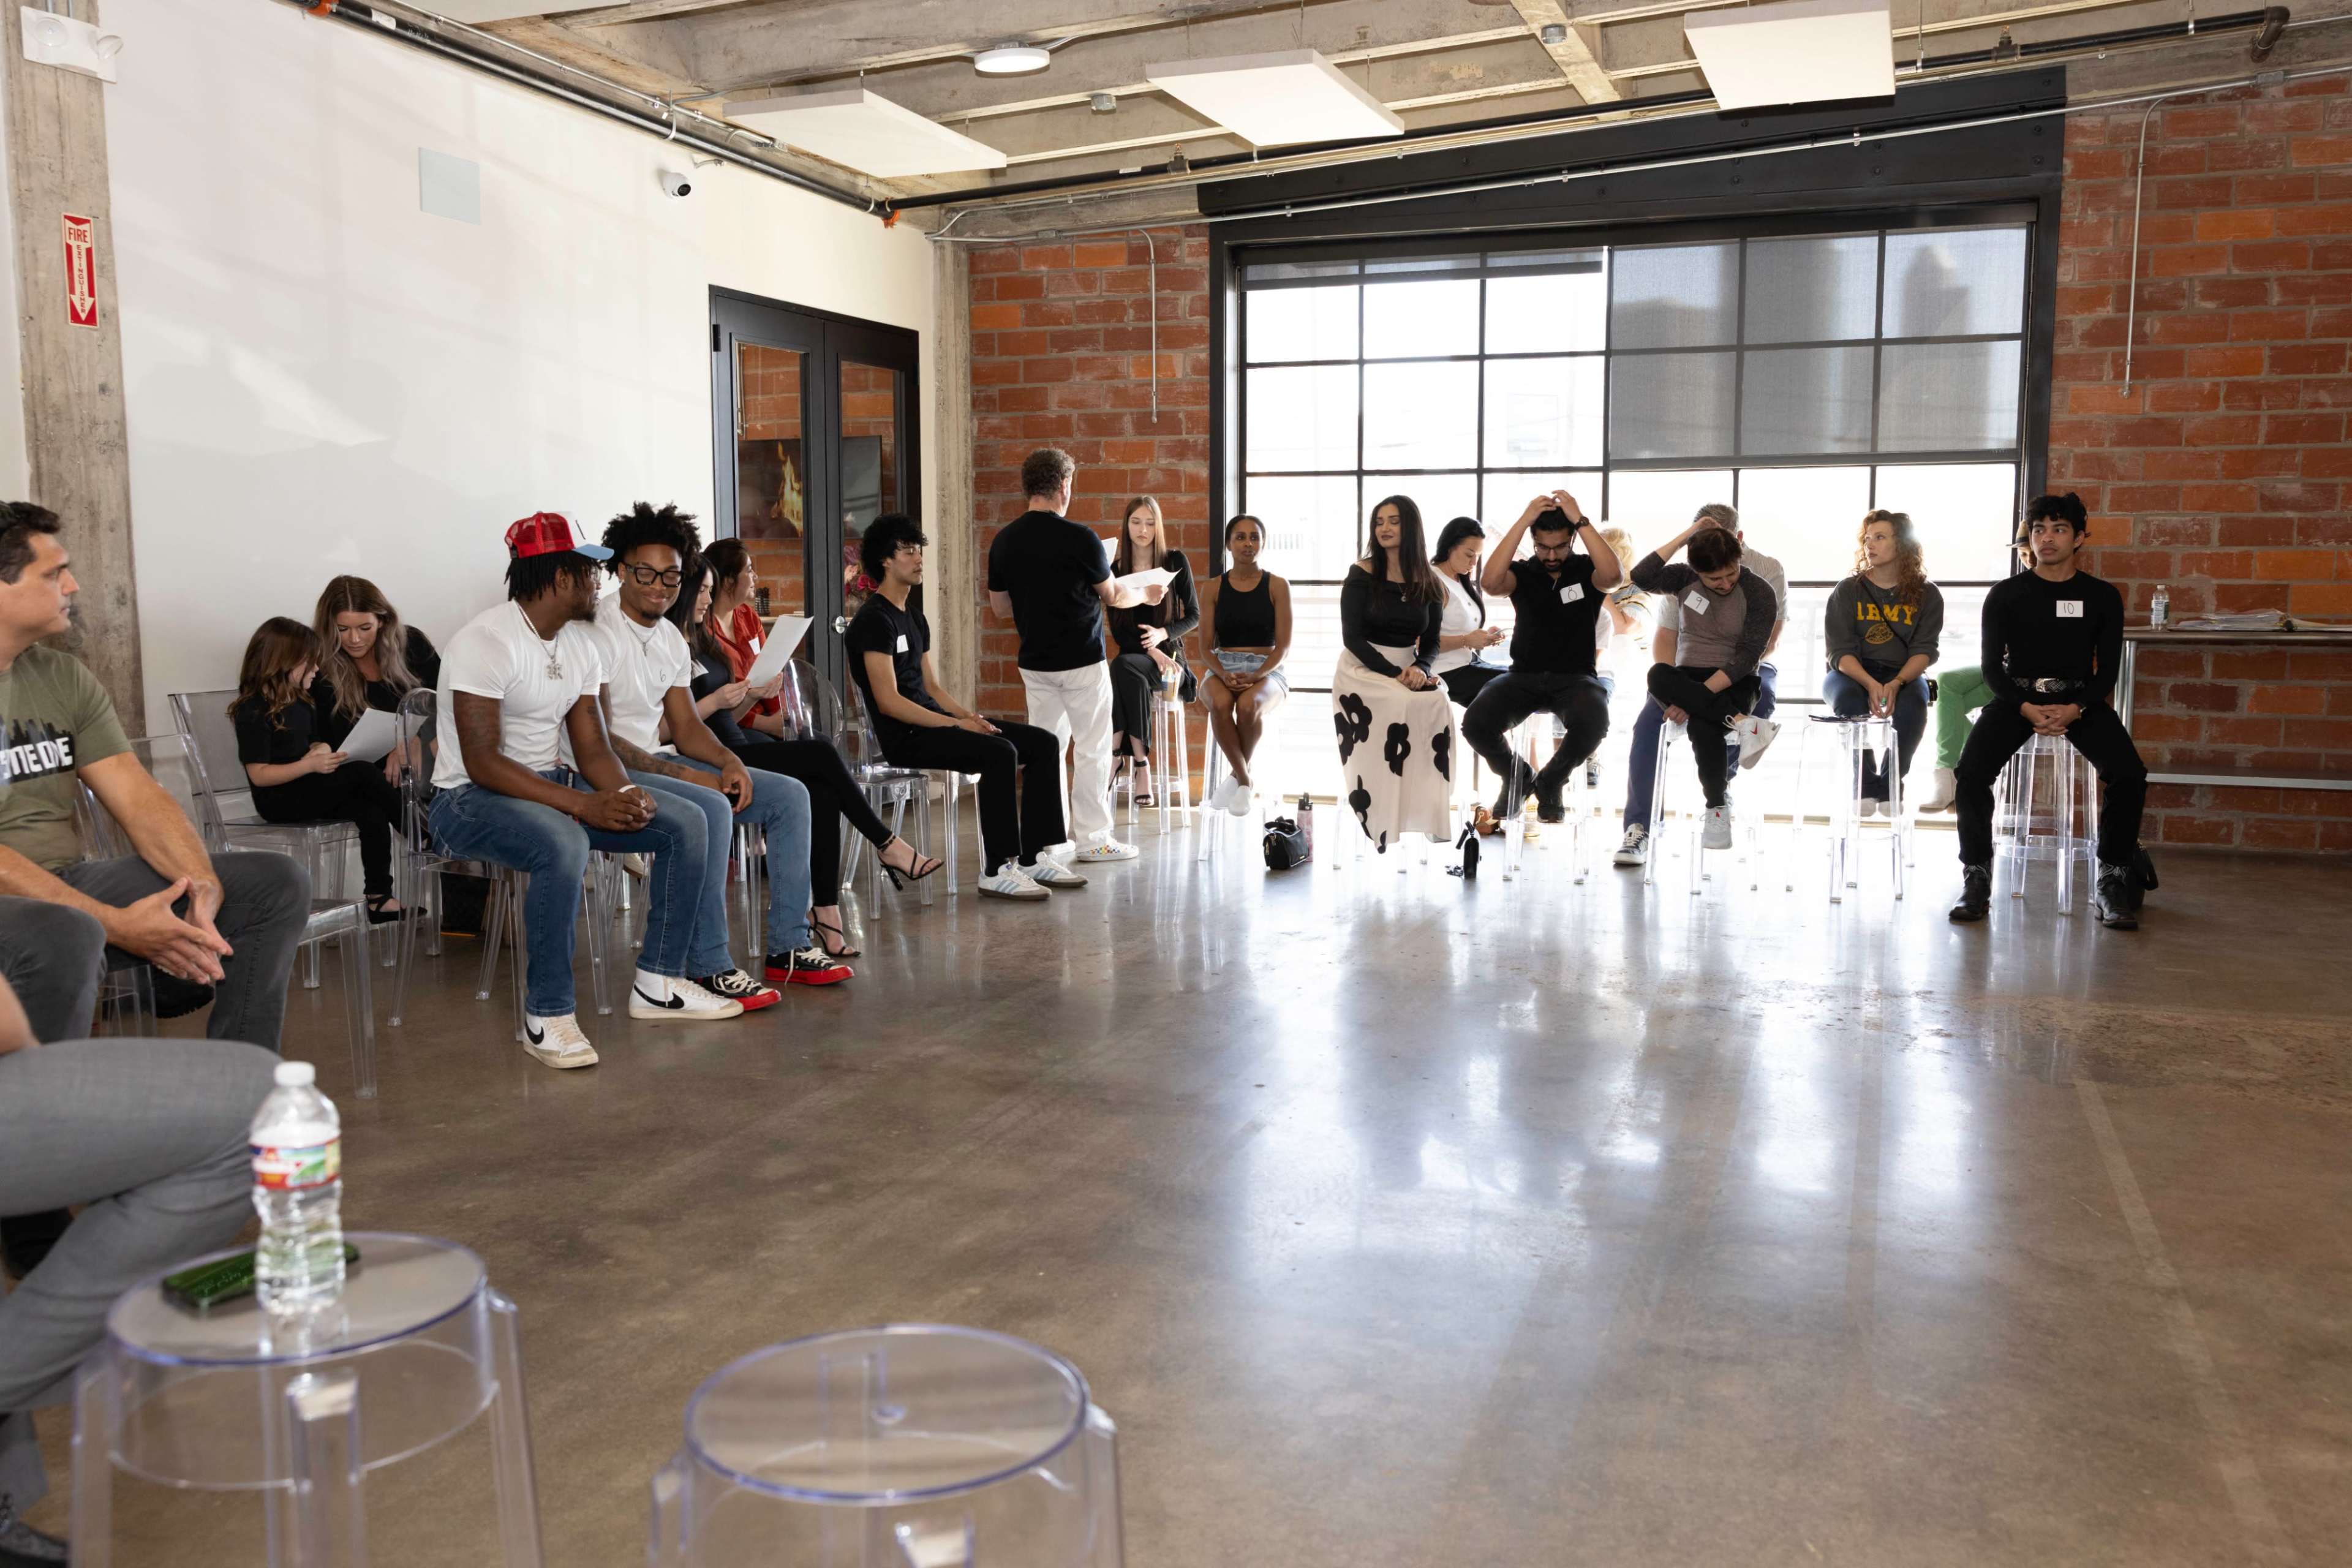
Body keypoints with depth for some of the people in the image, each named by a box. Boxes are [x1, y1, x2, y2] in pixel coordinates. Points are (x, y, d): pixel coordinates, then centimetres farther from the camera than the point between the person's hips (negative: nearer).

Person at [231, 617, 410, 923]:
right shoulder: (254, 711, -13)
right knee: (363, 773, -24)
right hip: (279, 800, -8)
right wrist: (310, 765, -27)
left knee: (371, 811, -21)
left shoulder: (302, 702, 12)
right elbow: (259, 775, -16)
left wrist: (322, 751, -3)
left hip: (307, 790, 8)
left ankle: (379, 897, -20)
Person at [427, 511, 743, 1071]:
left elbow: (592, 747, 5)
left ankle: (657, 984, 2)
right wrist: (582, 804, -31)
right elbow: (482, 763, -25)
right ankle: (547, 1015, -25)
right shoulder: (487, 642, -19)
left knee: (685, 823, -5)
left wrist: (625, 793, -18)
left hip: (552, 783, 8)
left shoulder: (581, 643, 7)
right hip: (471, 797, -8)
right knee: (563, 845, -40)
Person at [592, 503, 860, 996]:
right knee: (710, 809, -35)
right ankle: (709, 969, -27)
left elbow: (686, 726, 14)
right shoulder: (599, 632, -15)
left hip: (656, 760, 9)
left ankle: (787, 948, 2)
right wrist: (684, 775, -21)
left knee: (789, 795, 1)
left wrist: (729, 762, -7)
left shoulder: (671, 637, 12)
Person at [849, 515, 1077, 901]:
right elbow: (888, 702, -18)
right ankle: (997, 871, -26)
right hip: (904, 736, -9)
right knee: (1000, 752, -32)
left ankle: (1032, 858, -3)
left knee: (1044, 743, -2)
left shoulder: (914, 617, 20)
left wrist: (971, 717, 1)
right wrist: (957, 724, -20)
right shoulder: (874, 619, -10)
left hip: (932, 722, 9)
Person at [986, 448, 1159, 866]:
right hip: (1082, 660, -5)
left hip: (1034, 662, 5)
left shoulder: (1003, 541, 1)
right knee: (1092, 750, 4)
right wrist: (1146, 594, 16)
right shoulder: (1078, 537, -15)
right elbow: (1113, 597, -4)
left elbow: (1000, 608, 8)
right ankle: (1093, 839, 8)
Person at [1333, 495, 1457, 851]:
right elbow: (1352, 638, -10)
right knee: (1403, 705, -33)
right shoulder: (1362, 574, -4)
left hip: (1408, 670, 3)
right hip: (1362, 669, -3)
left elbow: (1431, 643, 6)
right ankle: (1380, 825, -27)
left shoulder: (1429, 583, 6)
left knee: (1437, 703, -29)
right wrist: (1394, 673, -21)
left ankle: (1425, 810, -19)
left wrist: (1419, 668, -18)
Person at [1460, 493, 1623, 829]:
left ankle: (1550, 782, -1)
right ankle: (1516, 777, 8)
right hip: (1524, 676, 1)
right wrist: (1523, 521, -20)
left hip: (1575, 677, -1)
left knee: (1593, 723, -35)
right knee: (1476, 723, -26)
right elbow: (1491, 583, -19)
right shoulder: (1522, 573, 4)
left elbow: (1613, 574, -22)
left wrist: (1580, 520, -21)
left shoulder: (1586, 570, 2)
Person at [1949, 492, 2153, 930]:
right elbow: (1993, 666, 3)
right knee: (1972, 771, -28)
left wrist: (2074, 710, -16)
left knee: (2128, 775, -26)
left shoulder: (2102, 596, 9)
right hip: (2017, 696, 0)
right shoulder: (2005, 594, 8)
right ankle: (1976, 879, -14)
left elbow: (2107, 669, 4)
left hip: (2080, 699, 0)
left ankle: (2112, 882, -10)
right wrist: (2027, 709, -15)